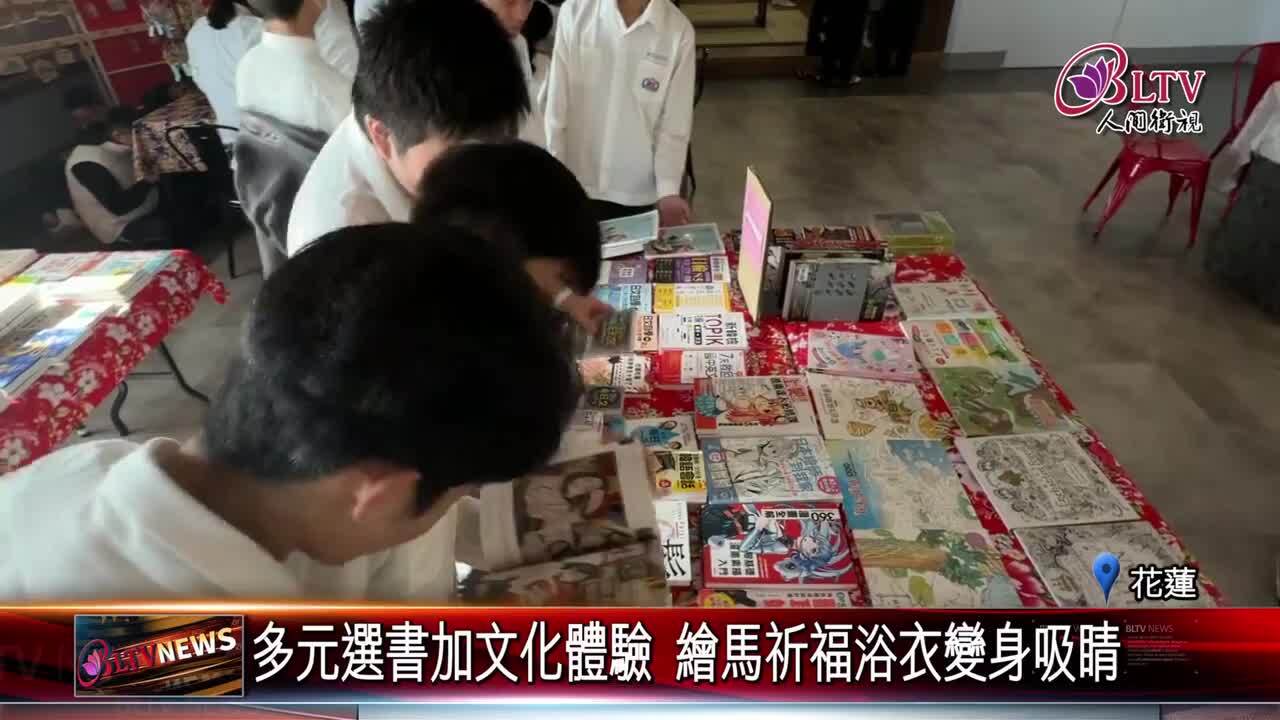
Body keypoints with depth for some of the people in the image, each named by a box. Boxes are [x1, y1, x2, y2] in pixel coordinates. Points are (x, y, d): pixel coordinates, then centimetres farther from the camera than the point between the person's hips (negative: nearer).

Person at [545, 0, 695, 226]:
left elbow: (675, 124, -4)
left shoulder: (679, 31, -9)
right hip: (578, 182, 1)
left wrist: (668, 190, -10)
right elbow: (557, 102, -3)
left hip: (639, 191, 0)